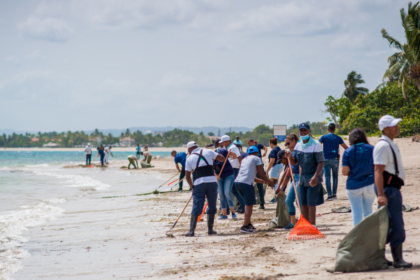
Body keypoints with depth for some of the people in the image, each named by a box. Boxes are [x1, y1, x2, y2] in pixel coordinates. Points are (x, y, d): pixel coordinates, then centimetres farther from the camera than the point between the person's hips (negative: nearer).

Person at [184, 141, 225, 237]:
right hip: (212, 181, 1)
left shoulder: (189, 159, 7)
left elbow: (187, 176, 4)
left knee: (196, 208, 0)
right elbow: (222, 158, 9)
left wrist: (192, 187, 15)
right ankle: (210, 229, 16)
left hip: (198, 183, -1)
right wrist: (213, 159, 27)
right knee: (212, 207, 13)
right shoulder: (208, 152, 10)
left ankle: (191, 230, -6)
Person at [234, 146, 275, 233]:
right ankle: (245, 226, -10)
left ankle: (248, 223, 26)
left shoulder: (245, 159, 28)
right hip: (246, 183, -7)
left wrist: (263, 181, 39)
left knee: (248, 203, 22)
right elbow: (262, 175, 5)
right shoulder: (257, 158, 7)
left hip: (237, 181, 7)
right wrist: (269, 182, 22)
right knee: (249, 205, -3)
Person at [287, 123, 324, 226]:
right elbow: (294, 162, 10)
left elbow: (321, 162, -15)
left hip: (313, 179, -6)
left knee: (311, 203, -4)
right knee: (303, 203, 8)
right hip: (302, 178, 6)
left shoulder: (316, 145, -14)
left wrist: (315, 176, -26)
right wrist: (290, 157, -13)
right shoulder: (298, 145, 6)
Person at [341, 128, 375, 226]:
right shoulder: (372, 149, -1)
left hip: (353, 186, -2)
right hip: (370, 184, 2)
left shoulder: (348, 151, -6)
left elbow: (344, 172, -8)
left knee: (357, 213, 5)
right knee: (368, 212, 15)